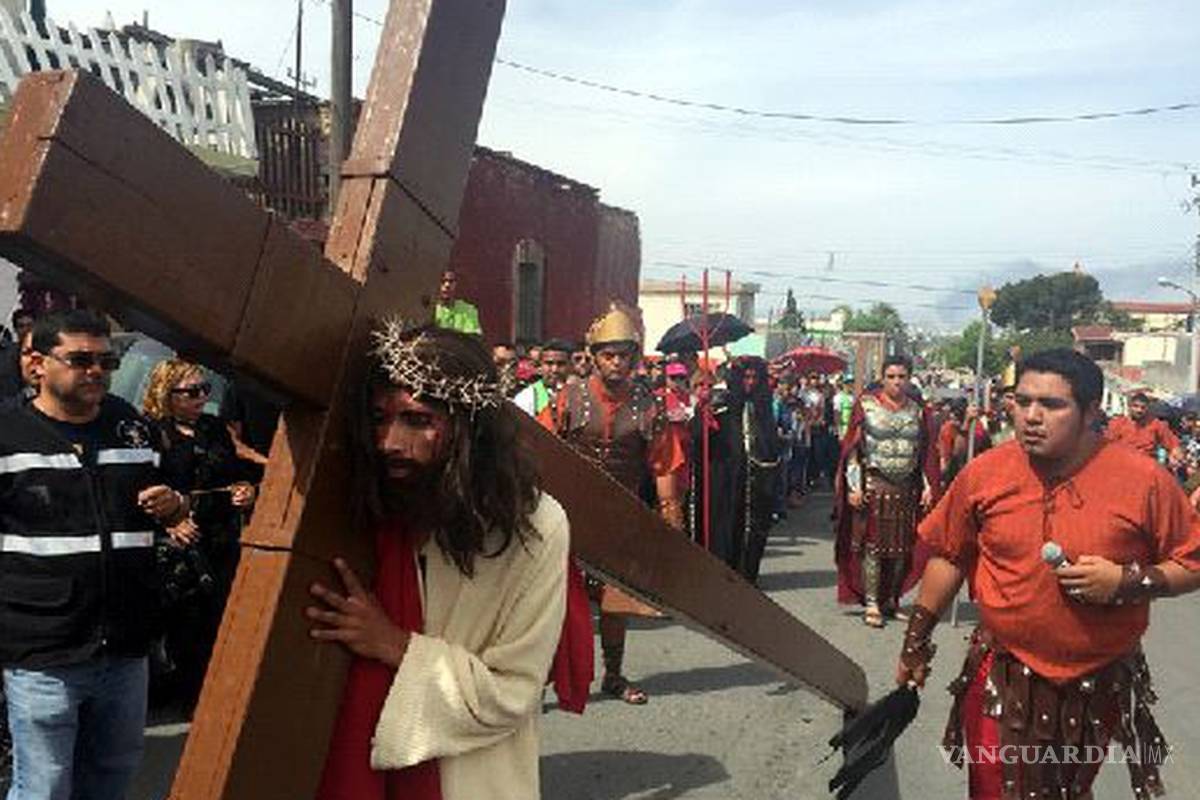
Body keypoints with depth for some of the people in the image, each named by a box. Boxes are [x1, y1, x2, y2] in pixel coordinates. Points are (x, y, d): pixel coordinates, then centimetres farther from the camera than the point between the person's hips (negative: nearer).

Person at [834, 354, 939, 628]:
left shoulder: (918, 411, 9)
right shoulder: (866, 405, -1)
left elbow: (927, 454, 11)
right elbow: (852, 448, -3)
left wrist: (928, 486, 2)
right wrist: (854, 485, -9)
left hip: (907, 489, 3)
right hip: (873, 486, -3)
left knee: (902, 549, 7)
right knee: (872, 544, -3)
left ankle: (891, 600, 19)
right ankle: (871, 604, 3)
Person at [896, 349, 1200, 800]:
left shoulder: (1145, 480, -13)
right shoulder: (983, 473, -8)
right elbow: (949, 558, 3)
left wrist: (1129, 581, -21)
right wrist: (915, 643, 7)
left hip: (1100, 686, 0)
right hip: (1003, 681, 0)